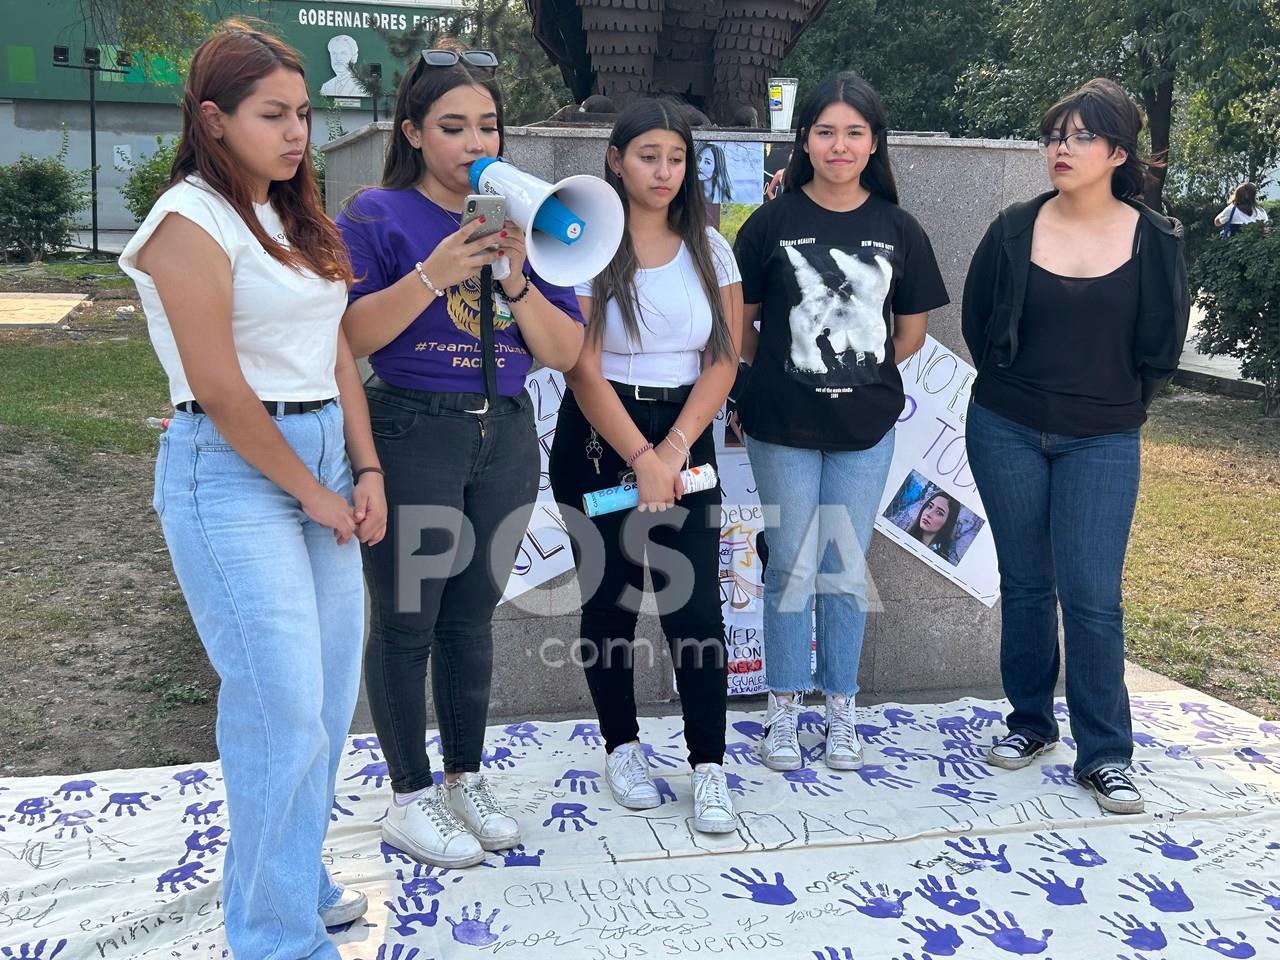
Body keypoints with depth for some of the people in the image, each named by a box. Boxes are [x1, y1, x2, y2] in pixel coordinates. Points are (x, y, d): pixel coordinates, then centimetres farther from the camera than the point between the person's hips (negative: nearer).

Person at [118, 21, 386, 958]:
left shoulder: (298, 219, 15)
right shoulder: (193, 222, -9)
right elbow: (220, 389, -15)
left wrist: (365, 471, 4)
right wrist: (312, 493, -9)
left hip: (323, 458, 8)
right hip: (232, 470, -8)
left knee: (330, 690, 11)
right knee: (284, 705, -7)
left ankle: (297, 879, 31)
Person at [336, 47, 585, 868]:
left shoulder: (524, 221, 6)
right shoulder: (379, 216, -5)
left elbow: (565, 353, 1)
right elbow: (349, 337, -15)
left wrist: (515, 278, -14)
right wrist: (434, 273, -24)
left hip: (506, 437, 4)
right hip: (411, 436, -4)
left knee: (472, 617, 14)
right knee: (407, 623, 4)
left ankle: (467, 778, 30)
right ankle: (410, 798, 21)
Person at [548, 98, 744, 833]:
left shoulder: (709, 247, 6)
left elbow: (724, 360, 1)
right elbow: (583, 370, -10)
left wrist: (674, 448, -10)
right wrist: (641, 459, -16)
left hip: (685, 438, 2)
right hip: (599, 438, -2)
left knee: (696, 603, -3)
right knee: (611, 598, 5)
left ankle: (710, 765, 5)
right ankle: (622, 746, 23)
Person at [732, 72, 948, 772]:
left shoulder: (898, 229, 3)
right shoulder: (774, 221, -3)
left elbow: (911, 333, 10)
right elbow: (738, 322, 2)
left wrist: (859, 371, 5)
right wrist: (784, 371, 2)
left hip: (866, 427, 2)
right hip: (783, 426, -2)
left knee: (846, 569, 10)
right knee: (792, 568, 5)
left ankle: (841, 711, 23)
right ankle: (783, 711, 20)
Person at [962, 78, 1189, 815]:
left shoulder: (1155, 241, -4)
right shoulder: (1015, 230, -2)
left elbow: (1163, 345, 3)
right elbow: (978, 323, 7)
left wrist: (1118, 403, 8)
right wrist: (1020, 389, 10)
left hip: (1102, 443, -1)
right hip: (1006, 434, 2)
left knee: (1092, 595, -5)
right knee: (1025, 584, 11)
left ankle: (1105, 754, 8)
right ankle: (1031, 722, 28)